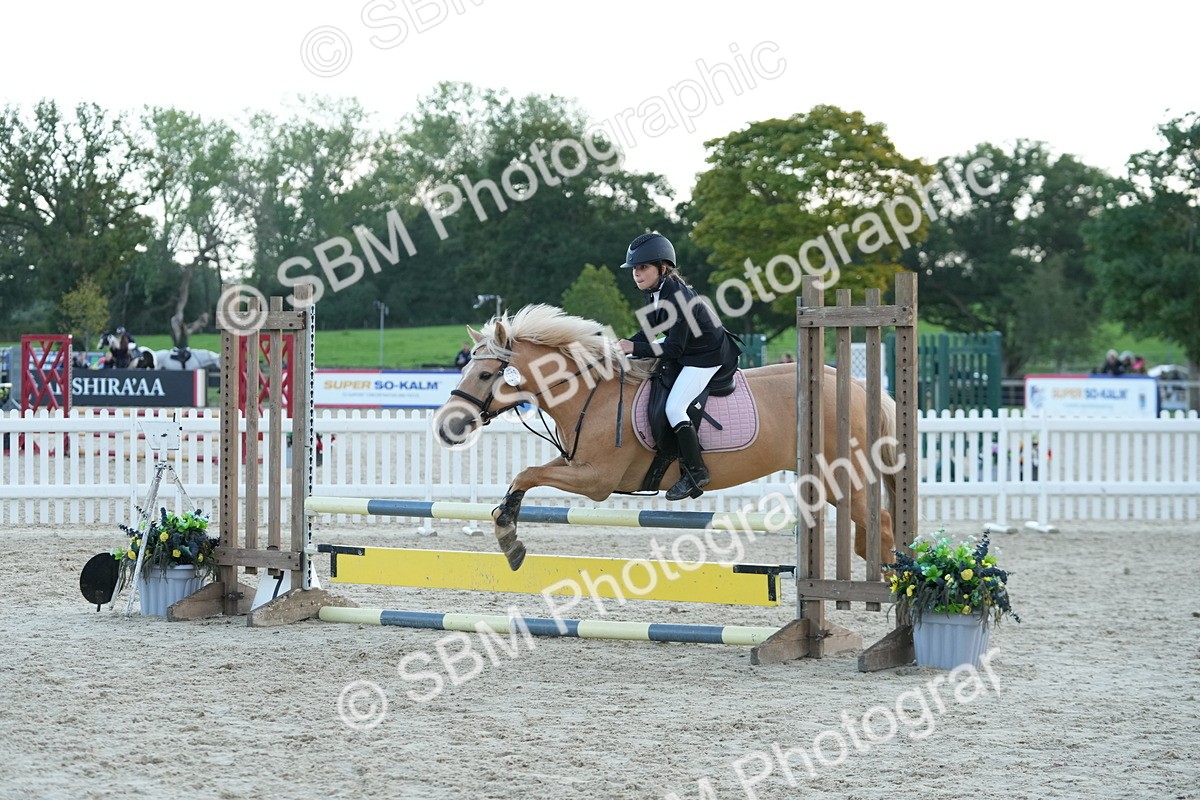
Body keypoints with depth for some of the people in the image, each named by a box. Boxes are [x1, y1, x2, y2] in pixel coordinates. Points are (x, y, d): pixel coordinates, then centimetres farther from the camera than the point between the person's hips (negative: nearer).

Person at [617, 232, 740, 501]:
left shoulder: (677, 297, -30)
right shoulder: (655, 292, -1)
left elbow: (673, 349, -27)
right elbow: (649, 332, 7)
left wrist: (634, 348, -29)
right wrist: (625, 347, -9)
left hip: (707, 356, -11)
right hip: (686, 349, 11)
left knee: (674, 408, -20)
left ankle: (695, 473, -10)